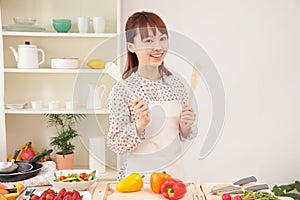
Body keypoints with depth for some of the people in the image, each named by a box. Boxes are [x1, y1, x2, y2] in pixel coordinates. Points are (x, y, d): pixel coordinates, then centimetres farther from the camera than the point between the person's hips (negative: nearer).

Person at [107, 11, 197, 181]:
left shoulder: (176, 84, -1)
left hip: (174, 173, 5)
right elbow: (116, 145, -13)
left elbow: (184, 136, 9)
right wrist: (141, 123, -27)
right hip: (138, 178, -4)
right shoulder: (122, 90, -15)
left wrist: (186, 125, -11)